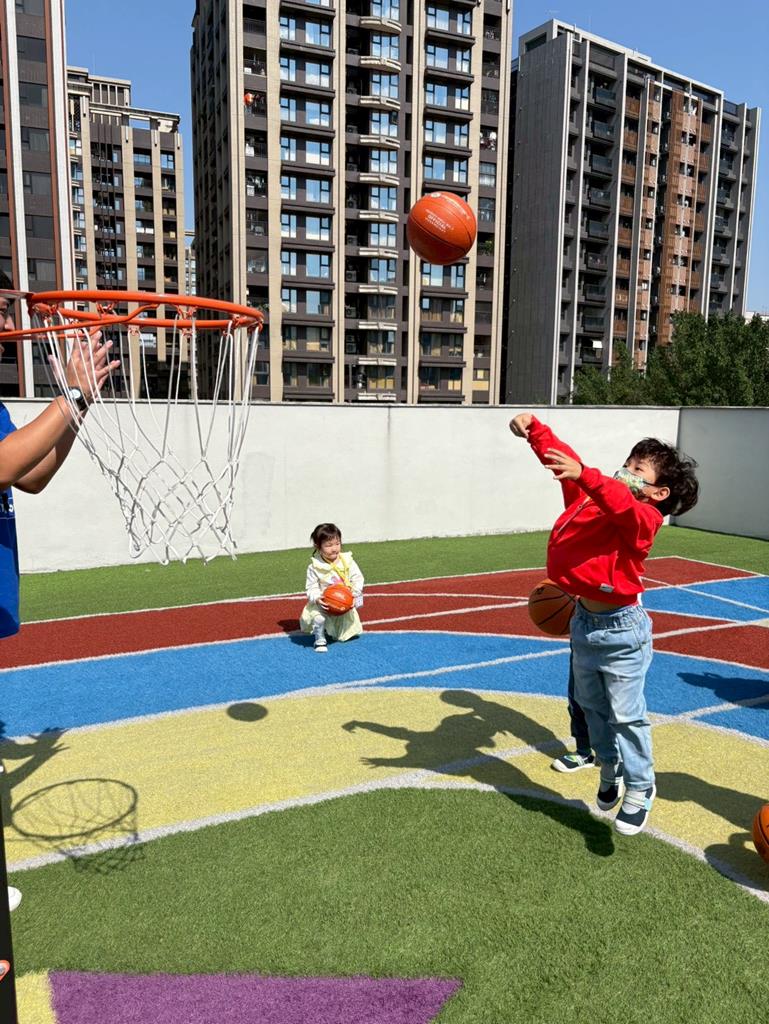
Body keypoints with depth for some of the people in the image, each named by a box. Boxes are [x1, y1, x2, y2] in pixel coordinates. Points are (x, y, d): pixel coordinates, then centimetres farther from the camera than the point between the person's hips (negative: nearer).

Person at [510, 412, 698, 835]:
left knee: (626, 714, 3)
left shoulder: (643, 517, -16)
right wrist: (535, 429, -8)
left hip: (621, 631, -7)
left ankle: (639, 789, 24)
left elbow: (620, 504, -38)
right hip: (583, 622, 7)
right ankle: (610, 769, 42)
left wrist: (583, 475, -53)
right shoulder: (587, 495, 3)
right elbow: (562, 460, 5)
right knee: (591, 706, 21)